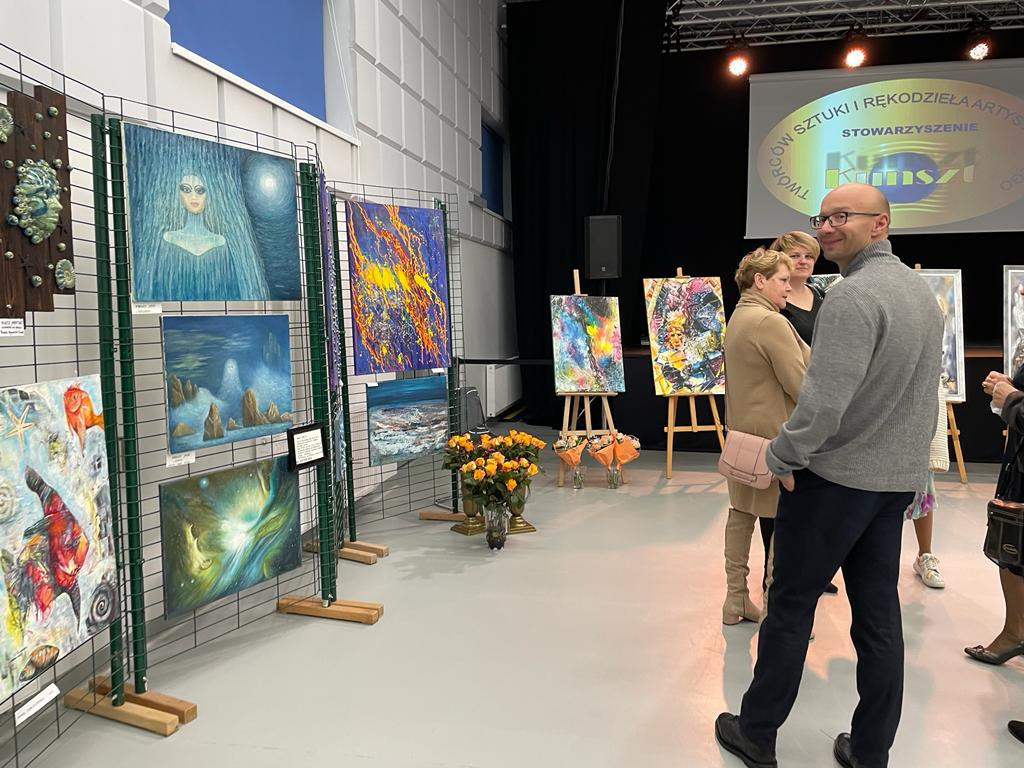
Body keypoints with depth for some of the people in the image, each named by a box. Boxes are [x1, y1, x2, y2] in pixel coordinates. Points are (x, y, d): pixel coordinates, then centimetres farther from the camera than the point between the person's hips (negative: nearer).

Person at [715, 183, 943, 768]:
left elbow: (825, 400, -26)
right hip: (900, 477, 8)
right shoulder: (922, 290, 10)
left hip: (836, 475, -8)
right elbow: (923, 394, 17)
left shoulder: (854, 296, -20)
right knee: (879, 609, 13)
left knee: (791, 603, 5)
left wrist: (782, 456, -12)